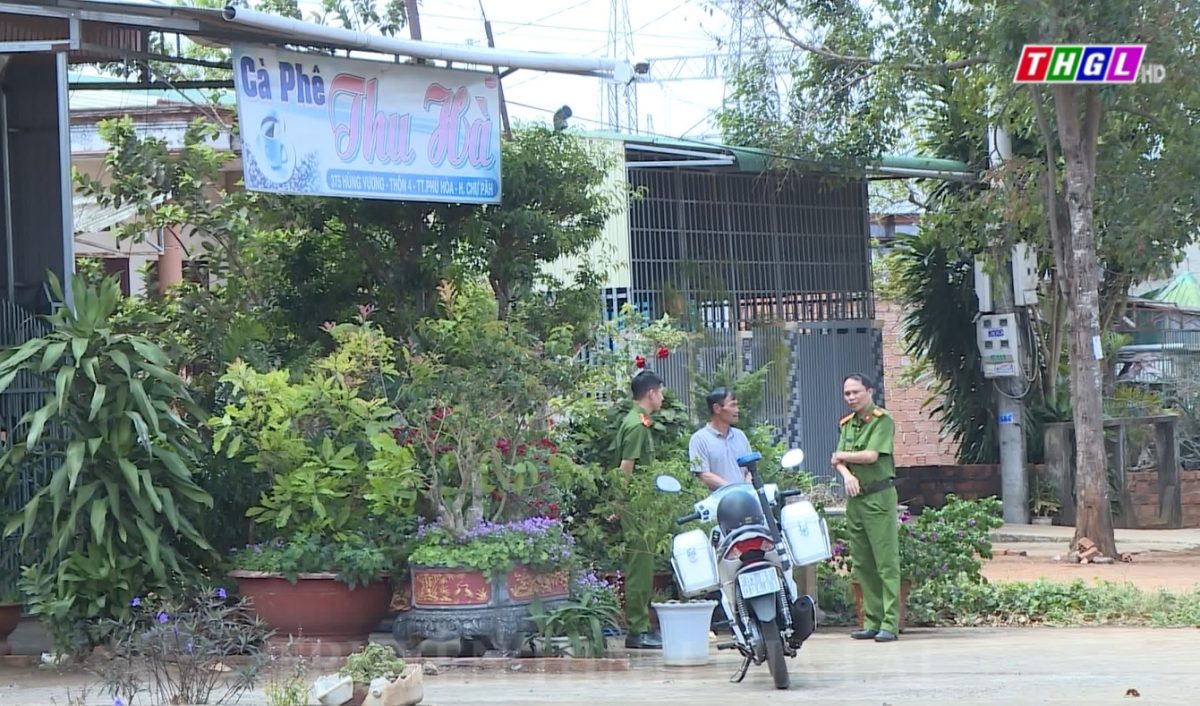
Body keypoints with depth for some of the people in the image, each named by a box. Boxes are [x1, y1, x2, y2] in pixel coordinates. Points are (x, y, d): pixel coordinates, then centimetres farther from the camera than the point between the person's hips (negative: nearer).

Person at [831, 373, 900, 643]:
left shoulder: (882, 420, -6)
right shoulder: (846, 424, 17)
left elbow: (871, 456, -16)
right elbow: (839, 461, 9)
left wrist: (840, 456, 0)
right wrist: (847, 474, -13)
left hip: (878, 496, -8)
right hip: (854, 497, 8)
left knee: (886, 561, -8)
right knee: (862, 563, 8)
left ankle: (890, 623, -10)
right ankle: (872, 621, 12)